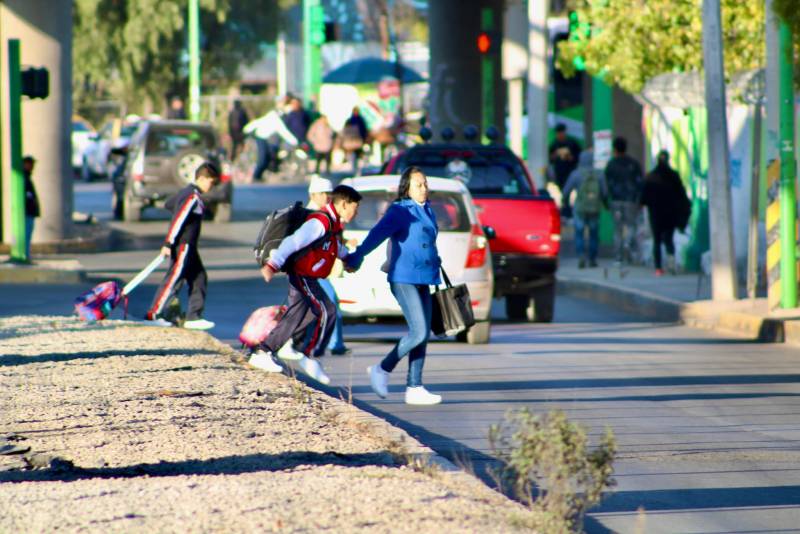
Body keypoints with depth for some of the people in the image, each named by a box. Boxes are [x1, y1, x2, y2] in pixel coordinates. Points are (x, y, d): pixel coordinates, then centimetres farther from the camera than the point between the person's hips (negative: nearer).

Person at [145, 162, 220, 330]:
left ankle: (193, 317, 12)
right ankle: (153, 315, -6)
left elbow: (168, 205, 26)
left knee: (199, 278, 11)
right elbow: (178, 219, -22)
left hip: (189, 246, 10)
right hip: (182, 245, -10)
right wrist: (168, 244, -24)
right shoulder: (193, 197, -17)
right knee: (174, 279, -9)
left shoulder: (186, 192, 12)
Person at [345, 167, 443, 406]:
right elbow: (376, 235, -18)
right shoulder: (399, 212, -9)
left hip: (423, 281, 8)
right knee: (419, 332, -14)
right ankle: (382, 370, 0)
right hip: (404, 280, -8)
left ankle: (414, 388, 8)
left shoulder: (427, 211, 15)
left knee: (423, 335, 5)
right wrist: (355, 259, -25)